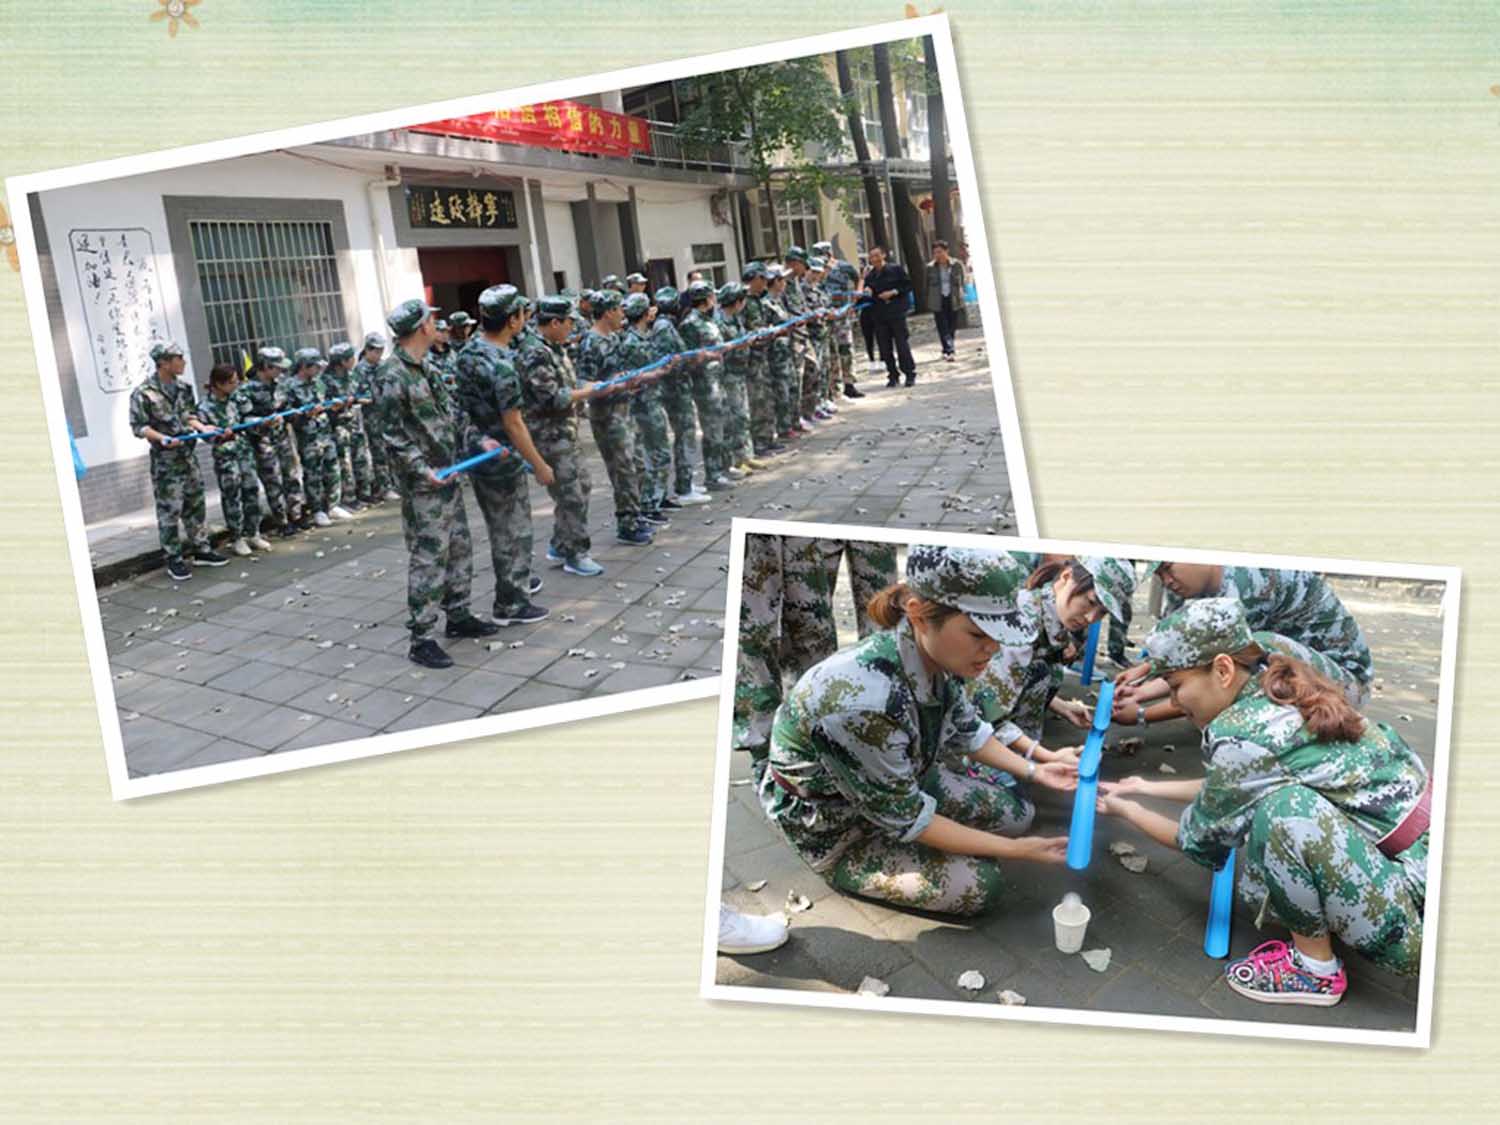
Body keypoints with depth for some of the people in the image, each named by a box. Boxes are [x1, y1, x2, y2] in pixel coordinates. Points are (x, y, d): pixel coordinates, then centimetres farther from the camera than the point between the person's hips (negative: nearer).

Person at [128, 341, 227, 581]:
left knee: (195, 504, 14)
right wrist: (161, 438, -25)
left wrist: (201, 427, 3)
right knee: (169, 510, -1)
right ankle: (174, 560, 7)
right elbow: (138, 426, -12)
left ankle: (201, 549, 25)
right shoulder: (144, 393, -14)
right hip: (165, 461, -7)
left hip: (188, 455, 7)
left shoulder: (183, 387, 7)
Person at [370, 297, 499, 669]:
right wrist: (423, 470, -23)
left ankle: (458, 616, 30)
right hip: (423, 485, -9)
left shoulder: (426, 367, 11)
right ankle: (421, 639, 1)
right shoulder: (391, 376, -16)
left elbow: (452, 413, 16)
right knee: (428, 559, -6)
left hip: (448, 475, 9)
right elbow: (393, 435, -18)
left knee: (459, 550, 16)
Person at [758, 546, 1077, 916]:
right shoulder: (863, 702, -42)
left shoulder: (935, 658, -17)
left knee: (1017, 813, 5)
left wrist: (1033, 771, 3)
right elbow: (903, 818, -27)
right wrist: (1013, 849, -22)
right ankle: (846, 873, 5)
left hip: (903, 782, 7)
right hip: (835, 829, -7)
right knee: (981, 884, -14)